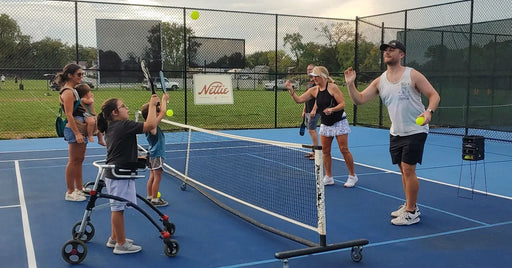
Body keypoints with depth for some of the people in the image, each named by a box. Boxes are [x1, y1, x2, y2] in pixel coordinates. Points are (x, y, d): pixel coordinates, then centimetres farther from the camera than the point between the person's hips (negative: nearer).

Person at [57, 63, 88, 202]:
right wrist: (76, 133, -25)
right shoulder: (68, 92, -15)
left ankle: (79, 189, 27)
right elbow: (69, 115, -20)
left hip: (80, 129, 10)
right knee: (73, 161, -3)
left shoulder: (73, 90, 16)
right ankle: (70, 192, 5)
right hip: (74, 129, -10)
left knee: (79, 160, 16)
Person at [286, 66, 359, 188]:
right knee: (325, 151, 3)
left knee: (344, 149, -5)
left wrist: (332, 109, -31)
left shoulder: (332, 87, -13)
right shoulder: (314, 90, 3)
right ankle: (328, 177, 14)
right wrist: (291, 90, -11)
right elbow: (299, 100, 3)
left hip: (339, 122, -6)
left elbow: (342, 104, -15)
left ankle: (352, 176, 9)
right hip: (325, 124, 6)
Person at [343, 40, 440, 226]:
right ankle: (409, 206, 28)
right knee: (403, 170, 13)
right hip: (396, 132, 6)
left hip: (415, 131, -6)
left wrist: (429, 111, -27)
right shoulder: (379, 81, 6)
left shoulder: (412, 75, -8)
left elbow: (434, 95, -8)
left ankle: (411, 213, 2)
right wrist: (350, 84, -12)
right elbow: (359, 99, 5)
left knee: (408, 169, -9)